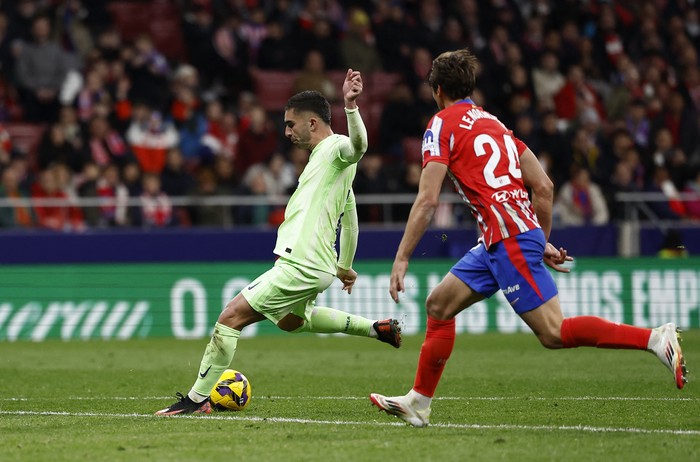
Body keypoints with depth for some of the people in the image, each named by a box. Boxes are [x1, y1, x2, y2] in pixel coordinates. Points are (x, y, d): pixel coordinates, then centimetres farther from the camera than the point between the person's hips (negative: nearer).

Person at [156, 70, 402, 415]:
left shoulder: (335, 148, -10)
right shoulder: (323, 155, 20)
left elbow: (357, 145, -37)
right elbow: (349, 215, 30)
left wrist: (351, 107, -54)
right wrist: (345, 265, 38)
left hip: (301, 267, -11)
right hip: (312, 265, 11)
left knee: (232, 316, -11)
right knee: (289, 320, 35)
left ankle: (197, 399, -7)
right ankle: (375, 328, 31)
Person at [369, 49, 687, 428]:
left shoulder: (442, 126, -2)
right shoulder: (493, 123, 20)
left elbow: (427, 201, -12)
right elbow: (544, 186, 16)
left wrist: (401, 259, -8)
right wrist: (542, 242, 24)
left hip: (508, 238, -9)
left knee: (553, 333, -12)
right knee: (439, 304, 15)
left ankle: (655, 338, -19)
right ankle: (418, 402, 19)